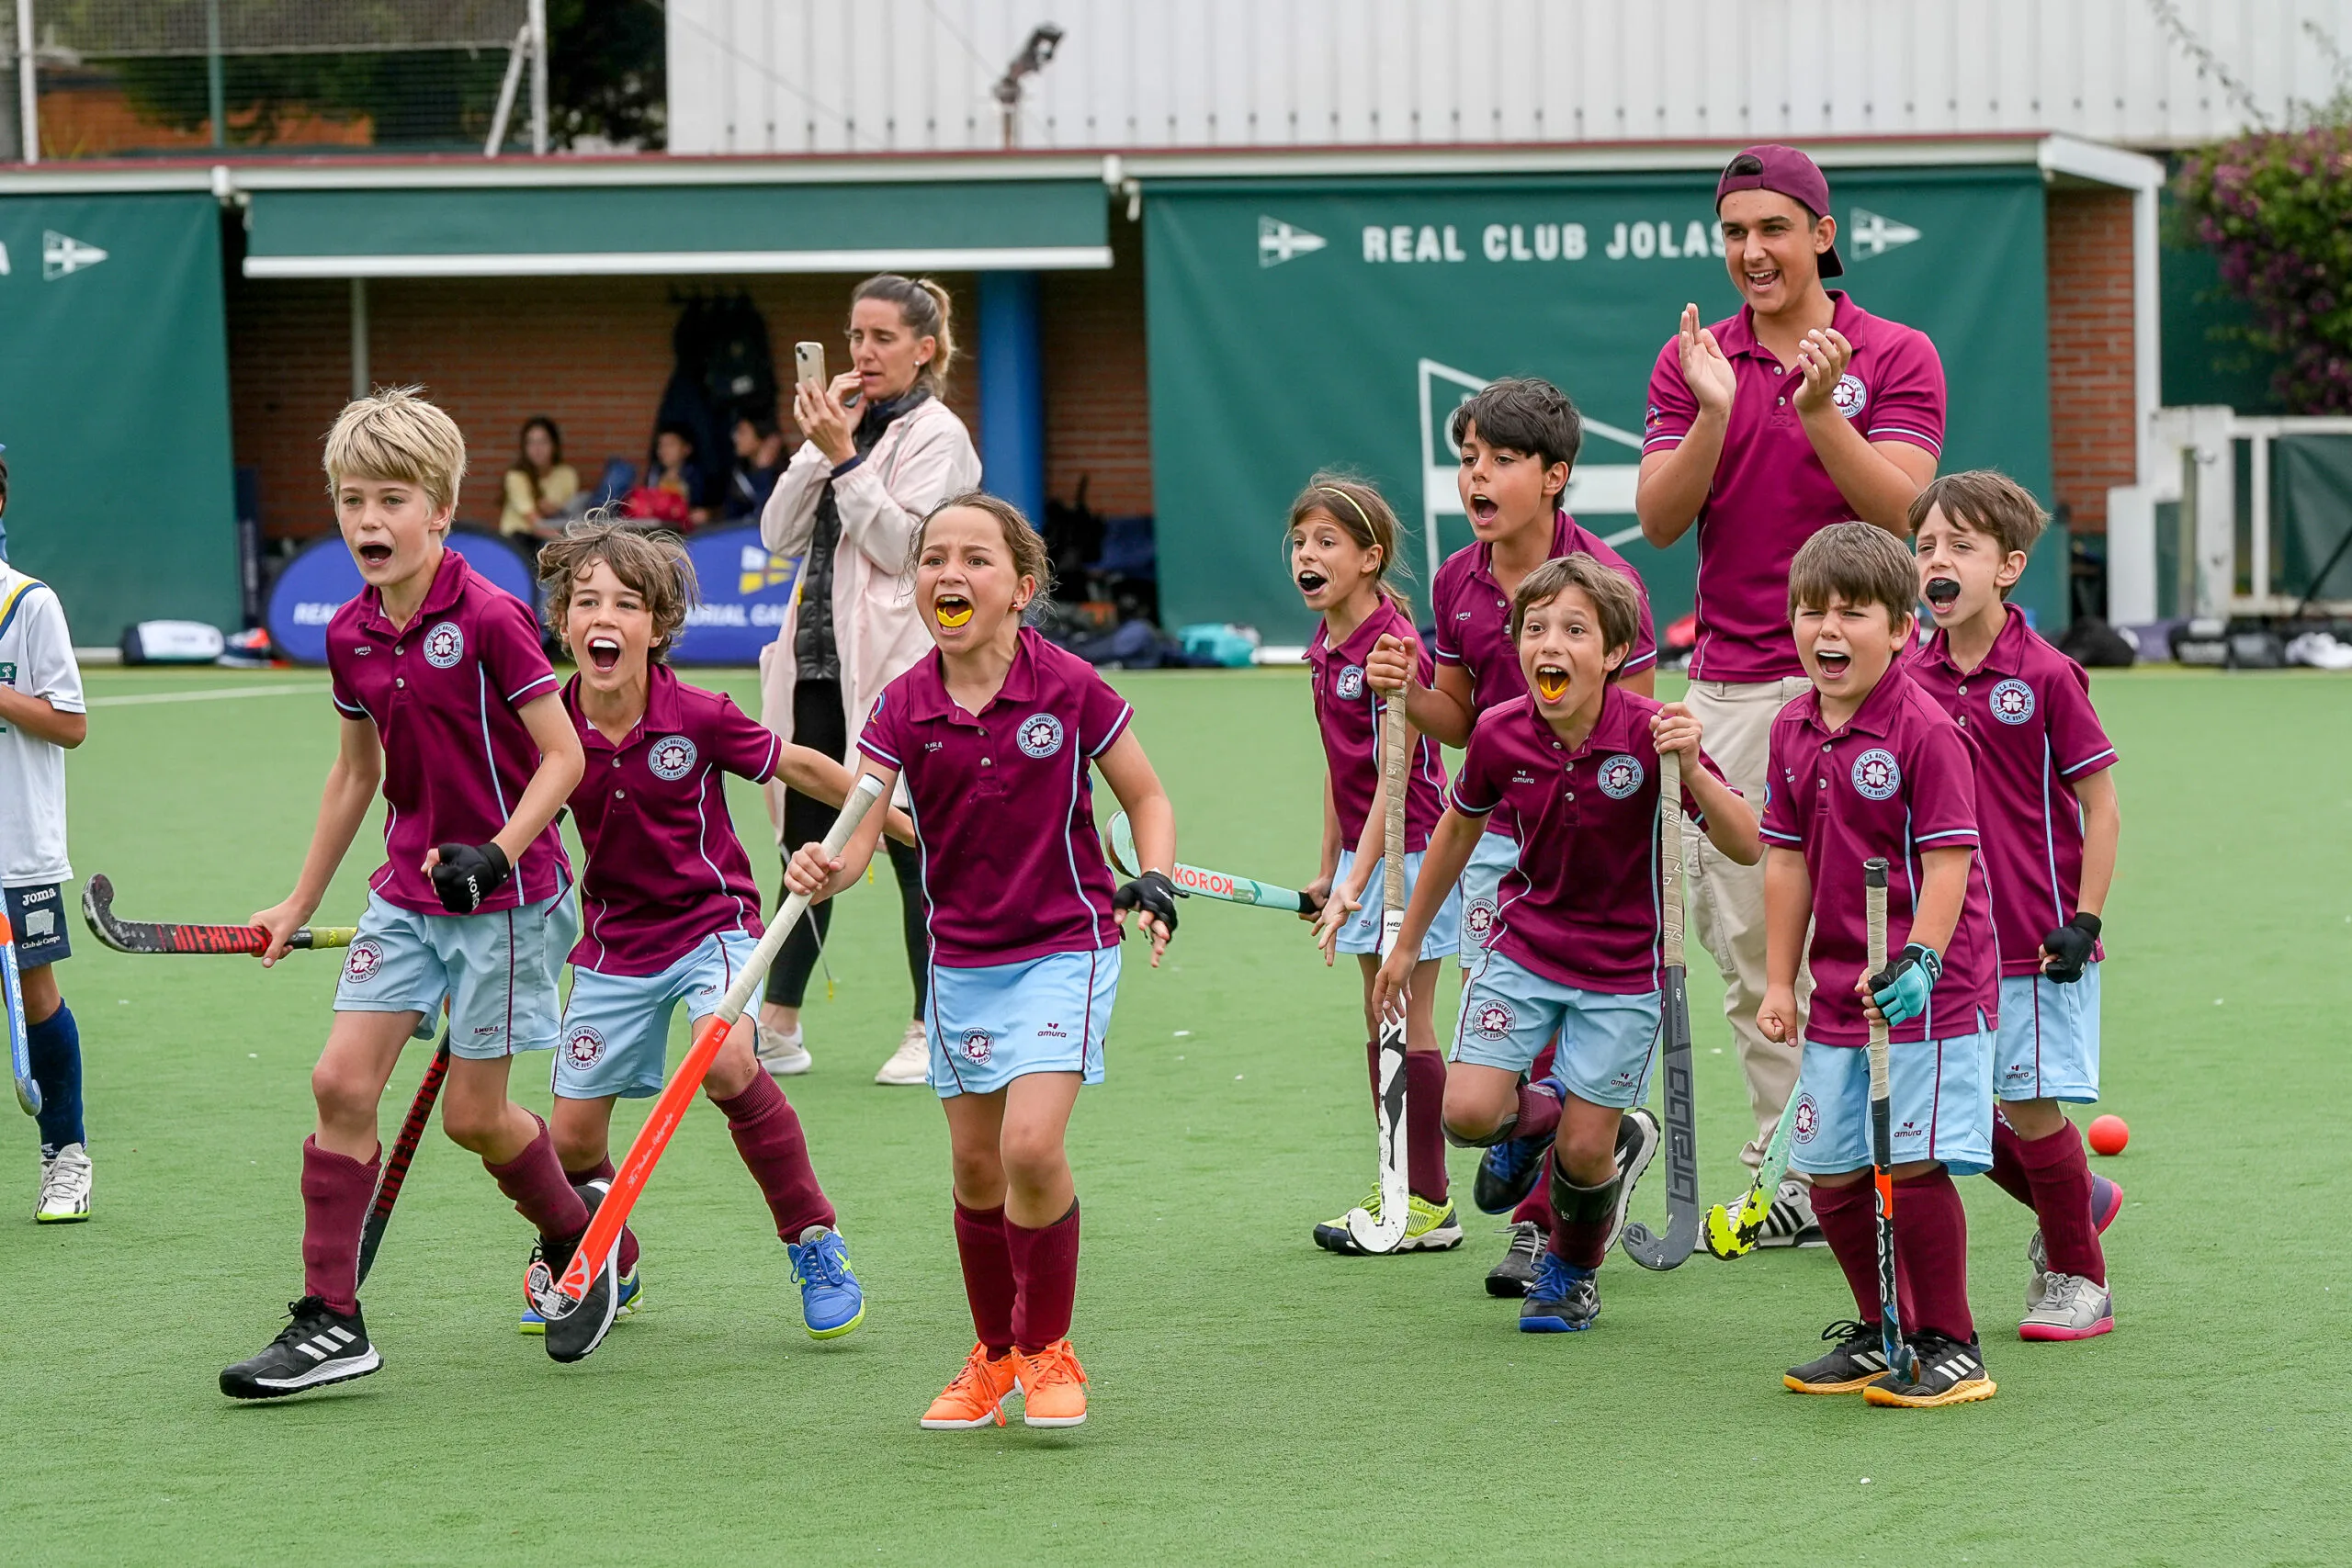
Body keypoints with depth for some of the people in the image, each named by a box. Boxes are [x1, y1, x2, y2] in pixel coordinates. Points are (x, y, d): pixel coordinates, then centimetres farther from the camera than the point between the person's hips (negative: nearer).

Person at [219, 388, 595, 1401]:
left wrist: (496, 852, -25)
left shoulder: (489, 621, -16)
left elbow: (563, 756, -13)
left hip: (504, 894, -6)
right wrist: (300, 902, 22)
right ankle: (330, 1321, 0)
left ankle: (588, 1245, 27)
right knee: (342, 1081, -4)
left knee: (474, 1114, 0)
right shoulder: (350, 637, 4)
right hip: (407, 891, 6)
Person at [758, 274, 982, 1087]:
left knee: (913, 845, -1)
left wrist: (845, 457, -16)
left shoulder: (936, 434, -5)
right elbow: (778, 534, 7)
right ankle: (779, 1027, 13)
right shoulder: (841, 421, 15)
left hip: (897, 667, -7)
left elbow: (902, 545, -15)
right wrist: (816, 449, -4)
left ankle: (932, 1033, 7)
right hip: (820, 659, 7)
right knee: (806, 843, 8)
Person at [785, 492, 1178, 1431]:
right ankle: (995, 1354, 31)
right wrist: (825, 872, -34)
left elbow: (1146, 798, 1)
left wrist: (1155, 879, -16)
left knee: (1032, 1145, -18)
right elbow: (860, 831, -12)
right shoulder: (903, 708, -5)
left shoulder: (1068, 689, -11)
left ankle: (1049, 1351, 4)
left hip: (1065, 945, -4)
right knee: (975, 1169, 9)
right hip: (961, 957, 4)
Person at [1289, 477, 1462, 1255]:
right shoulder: (1328, 645, 6)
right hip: (1365, 855, 9)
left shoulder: (1392, 648, -20)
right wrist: (1328, 869, 15)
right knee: (1379, 1023, 11)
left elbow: (1393, 781, -22)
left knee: (1407, 1025, -4)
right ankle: (1400, 1189, 18)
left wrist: (1353, 889, -25)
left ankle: (1430, 1207, 2)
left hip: (1409, 852, -9)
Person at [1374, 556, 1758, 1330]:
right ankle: (1538, 1113, 23)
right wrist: (1406, 943, 16)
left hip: (1623, 967, -2)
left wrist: (1691, 771, -39)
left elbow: (1747, 847, -22)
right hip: (1524, 943, 2)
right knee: (1468, 1113, -13)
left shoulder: (1649, 733, -21)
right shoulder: (1499, 735, -12)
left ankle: (1571, 1273, 30)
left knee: (1584, 1151, -2)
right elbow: (1459, 829, 8)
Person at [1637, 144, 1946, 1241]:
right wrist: (1714, 415, -15)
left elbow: (1896, 509, -10)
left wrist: (1820, 410, -22)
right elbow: (1659, 518, 0)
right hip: (1728, 687, 3)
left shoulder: (1896, 357, 2)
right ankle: (1785, 1175, 7)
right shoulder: (1691, 362, 11)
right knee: (1746, 948, 2)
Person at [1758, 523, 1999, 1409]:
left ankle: (1949, 1349, 3)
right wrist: (1781, 981, 12)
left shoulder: (1925, 733, -14)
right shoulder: (1793, 733, 8)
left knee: (1913, 1163, -11)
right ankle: (1881, 1335, 27)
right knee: (1828, 1170, 10)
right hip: (1840, 991, 7)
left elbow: (1949, 862, -16)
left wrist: (1918, 960, -27)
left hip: (1928, 992, -7)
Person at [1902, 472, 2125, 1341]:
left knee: (2031, 1106, -3)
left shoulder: (2047, 675, -11)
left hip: (2036, 940, -5)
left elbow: (2100, 808, -6)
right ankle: (2077, 1200, 31)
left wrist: (2084, 921, -11)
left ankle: (2078, 1278, 14)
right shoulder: (1911, 677, 3)